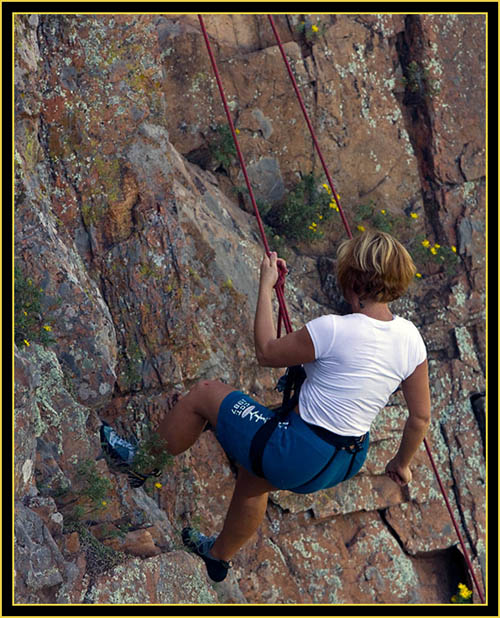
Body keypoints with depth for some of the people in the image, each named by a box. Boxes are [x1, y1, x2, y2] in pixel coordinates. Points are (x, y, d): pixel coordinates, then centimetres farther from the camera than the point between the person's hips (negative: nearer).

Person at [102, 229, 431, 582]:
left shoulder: (333, 329, -25)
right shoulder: (410, 337, -7)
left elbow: (266, 353, -8)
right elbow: (421, 417, 2)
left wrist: (266, 287, 1)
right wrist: (402, 464, 19)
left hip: (295, 456, -7)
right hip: (346, 465, 8)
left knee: (205, 394, 11)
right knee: (253, 477, 37)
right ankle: (219, 556, 61)